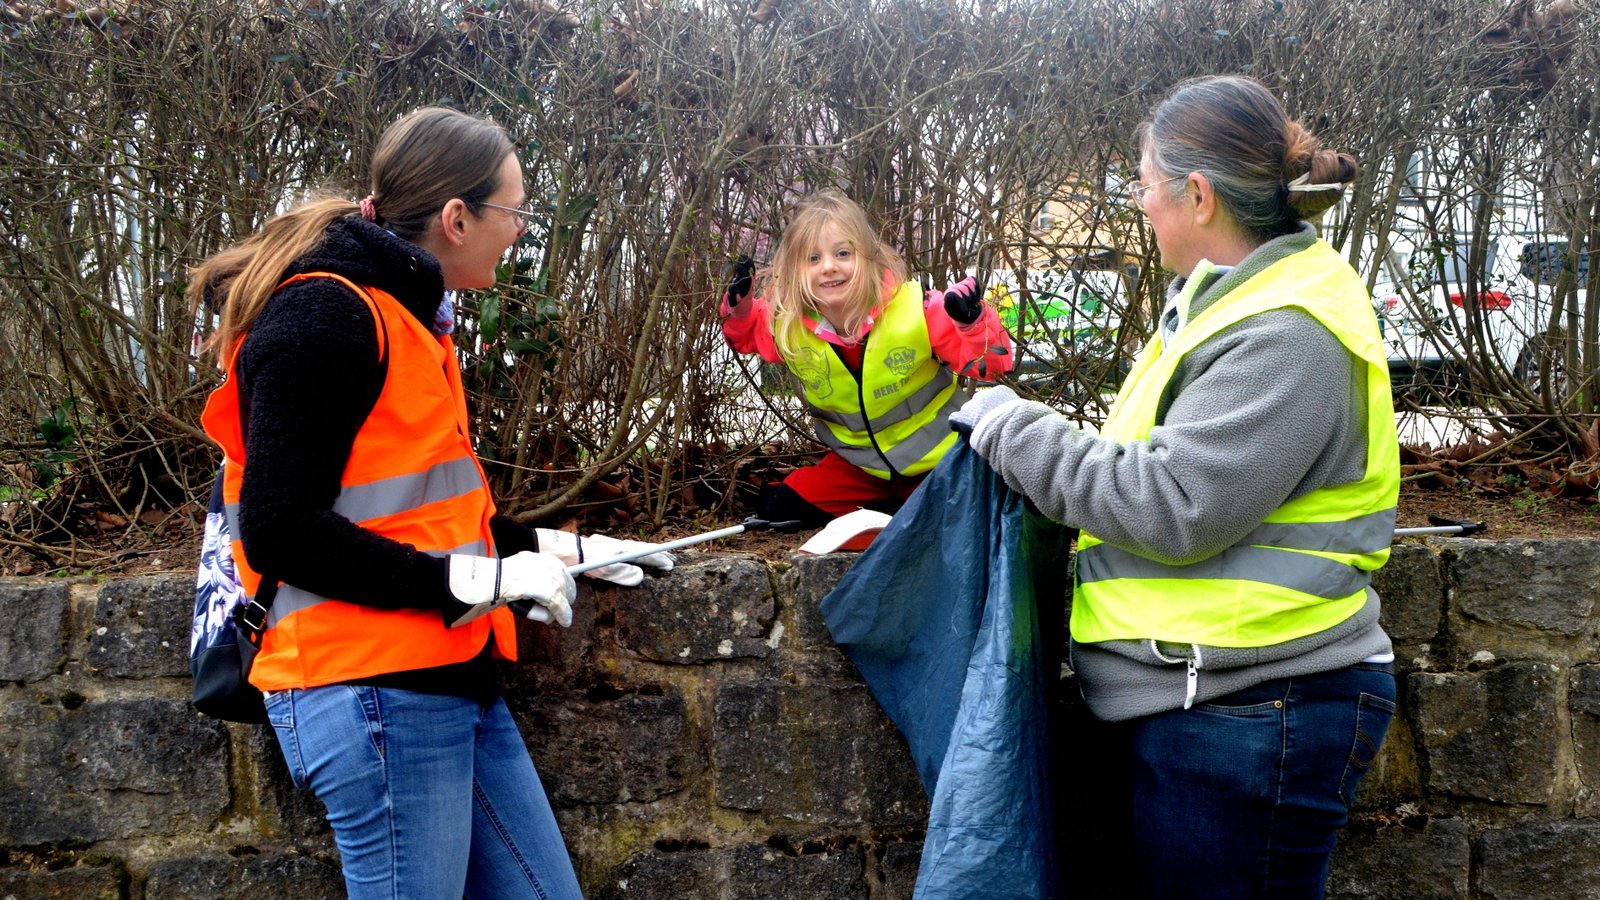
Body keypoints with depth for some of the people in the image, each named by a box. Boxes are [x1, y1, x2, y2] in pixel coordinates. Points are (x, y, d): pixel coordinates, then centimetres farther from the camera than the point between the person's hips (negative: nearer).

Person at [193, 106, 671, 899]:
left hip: (450, 679, 10)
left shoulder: (404, 312, 17)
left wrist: (558, 551, 20)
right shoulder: (325, 316, -13)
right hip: (376, 692, -10)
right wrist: (473, 582, -19)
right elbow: (281, 531, -20)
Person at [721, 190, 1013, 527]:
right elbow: (747, 335, 8)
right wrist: (739, 304, -14)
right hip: (858, 463, 3)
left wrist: (972, 320, -44)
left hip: (936, 456, -3)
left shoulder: (914, 308, -27)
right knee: (779, 508, -5)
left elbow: (990, 362, -23)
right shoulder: (789, 324, -16)